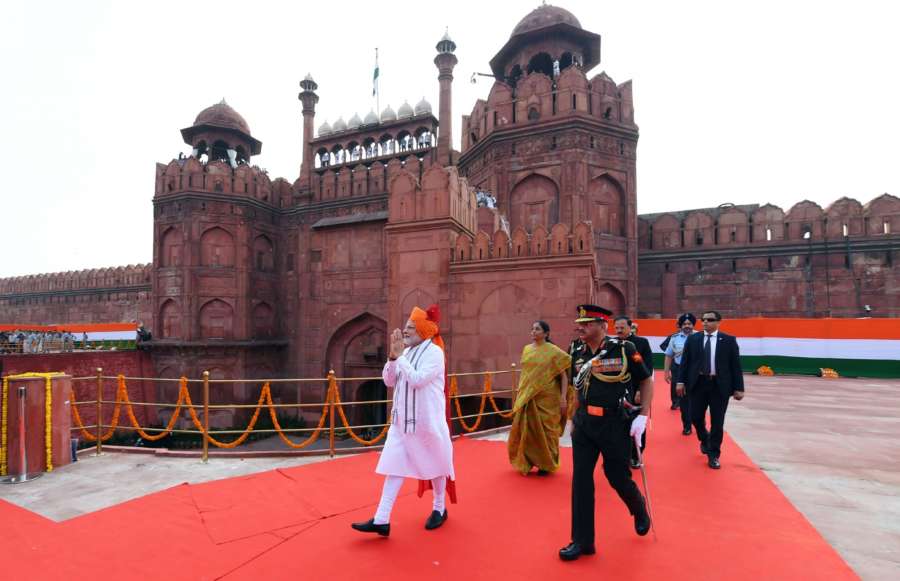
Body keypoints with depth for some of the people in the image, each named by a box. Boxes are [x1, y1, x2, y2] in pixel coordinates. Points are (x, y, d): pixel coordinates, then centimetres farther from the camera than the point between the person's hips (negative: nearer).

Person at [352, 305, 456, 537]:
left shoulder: (434, 352, -14)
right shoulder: (407, 352, 5)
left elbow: (418, 379, -26)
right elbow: (388, 381, 4)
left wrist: (400, 356, -21)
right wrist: (392, 356, -9)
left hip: (427, 422, -6)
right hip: (402, 420, 6)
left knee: (435, 465, 12)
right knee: (394, 466, 3)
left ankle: (439, 509, 33)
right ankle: (381, 520, 7)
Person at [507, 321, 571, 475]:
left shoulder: (553, 351, -8)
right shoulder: (526, 349, 8)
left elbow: (563, 376, -8)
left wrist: (563, 398, -14)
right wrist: (520, 393, 13)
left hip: (546, 399, -4)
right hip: (527, 397, 5)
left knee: (545, 431, 6)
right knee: (525, 430, 7)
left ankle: (547, 465, 24)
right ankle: (527, 461, 27)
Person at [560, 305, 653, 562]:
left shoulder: (623, 349, -12)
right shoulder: (578, 353, 2)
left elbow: (646, 381, -3)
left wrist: (643, 416, -10)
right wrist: (577, 417, 14)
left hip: (615, 424, -4)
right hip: (583, 424, 4)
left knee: (618, 477, 9)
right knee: (580, 479, 3)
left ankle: (640, 511, 44)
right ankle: (582, 541, 16)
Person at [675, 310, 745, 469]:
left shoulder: (729, 340, 1)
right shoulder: (692, 339, 6)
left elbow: (736, 365, 0)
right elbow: (685, 361, 5)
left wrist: (738, 388, -4)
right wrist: (681, 381, -2)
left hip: (720, 385, -1)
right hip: (698, 383, 2)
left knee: (717, 422, 3)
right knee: (696, 417, 5)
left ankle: (713, 455, 17)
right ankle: (704, 439, 36)